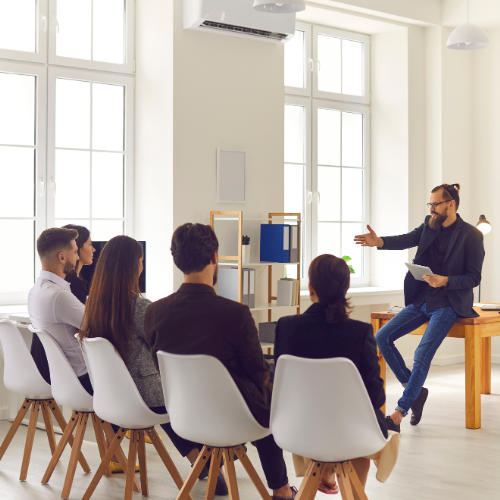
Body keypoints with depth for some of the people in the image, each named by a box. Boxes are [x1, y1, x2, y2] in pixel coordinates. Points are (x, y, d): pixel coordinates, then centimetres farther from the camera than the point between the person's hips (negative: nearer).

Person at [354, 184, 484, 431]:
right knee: (381, 337, -4)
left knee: (422, 354, -21)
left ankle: (400, 412, -13)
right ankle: (416, 390, 8)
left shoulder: (471, 236, -8)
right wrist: (379, 242, -28)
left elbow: (473, 278, -8)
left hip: (448, 304, -7)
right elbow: (407, 239, -9)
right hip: (421, 300, 7)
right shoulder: (430, 225, 8)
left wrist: (445, 281, -25)